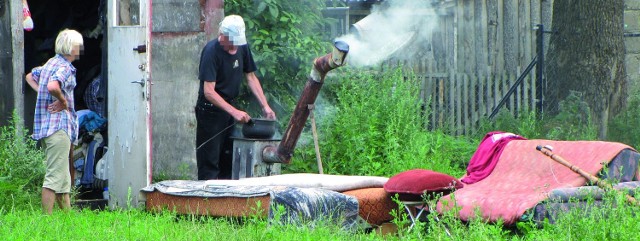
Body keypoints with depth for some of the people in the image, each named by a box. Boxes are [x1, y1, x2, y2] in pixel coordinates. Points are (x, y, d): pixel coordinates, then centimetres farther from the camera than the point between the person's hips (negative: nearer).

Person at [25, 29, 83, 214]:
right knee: (55, 175, -10)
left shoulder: (50, 63, 16)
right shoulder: (64, 67, -13)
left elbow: (30, 77, 30)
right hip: (58, 126, -10)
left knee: (63, 177, 16)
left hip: (45, 126, 10)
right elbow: (53, 86, -32)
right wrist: (63, 100, -15)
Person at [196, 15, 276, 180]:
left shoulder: (242, 47, -1)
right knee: (209, 162, -7)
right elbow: (209, 91, -27)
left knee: (228, 160, 10)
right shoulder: (212, 51, -22)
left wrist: (265, 106, 2)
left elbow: (251, 77, 11)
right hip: (210, 110, -7)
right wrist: (234, 112, -33)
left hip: (229, 107, 7)